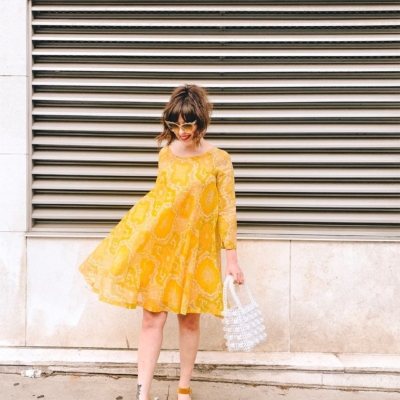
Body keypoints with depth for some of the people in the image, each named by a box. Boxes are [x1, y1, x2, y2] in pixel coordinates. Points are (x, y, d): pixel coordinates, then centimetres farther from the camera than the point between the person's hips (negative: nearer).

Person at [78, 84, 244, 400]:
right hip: (160, 243, 2)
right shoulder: (166, 153, 2)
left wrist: (232, 258, -8)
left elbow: (227, 210, -7)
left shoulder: (219, 160, -9)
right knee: (153, 317, -1)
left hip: (197, 248, -2)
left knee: (189, 319, 10)